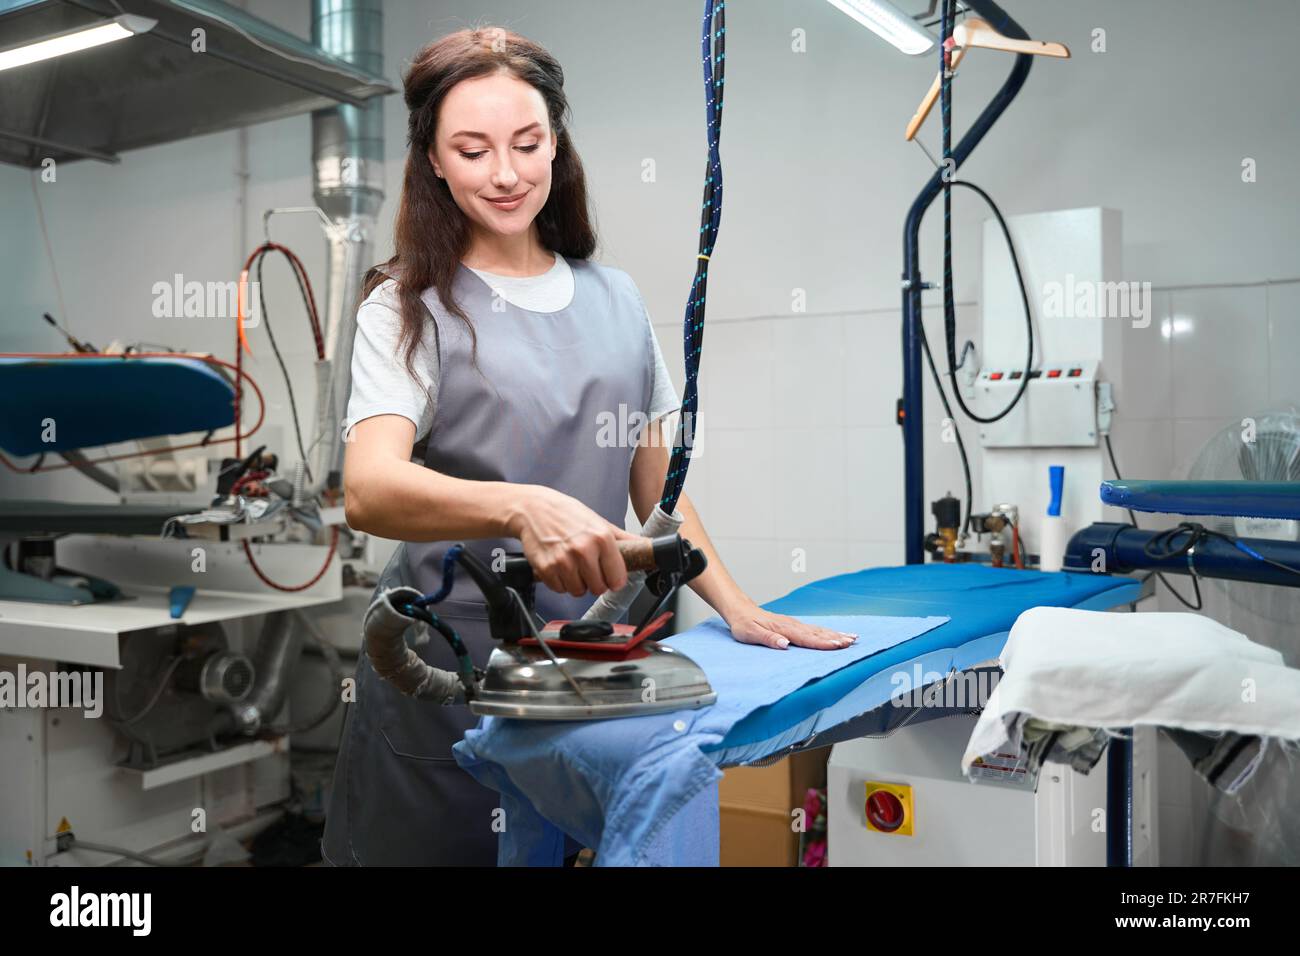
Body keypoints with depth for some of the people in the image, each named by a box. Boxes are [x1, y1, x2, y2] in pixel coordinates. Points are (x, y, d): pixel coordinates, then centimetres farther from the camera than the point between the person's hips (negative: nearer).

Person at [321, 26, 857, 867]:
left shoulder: (616, 300, 7)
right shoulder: (409, 307, -5)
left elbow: (655, 486, 11)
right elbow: (368, 490, -22)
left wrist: (737, 607, -2)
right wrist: (523, 507, -40)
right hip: (444, 685, -3)